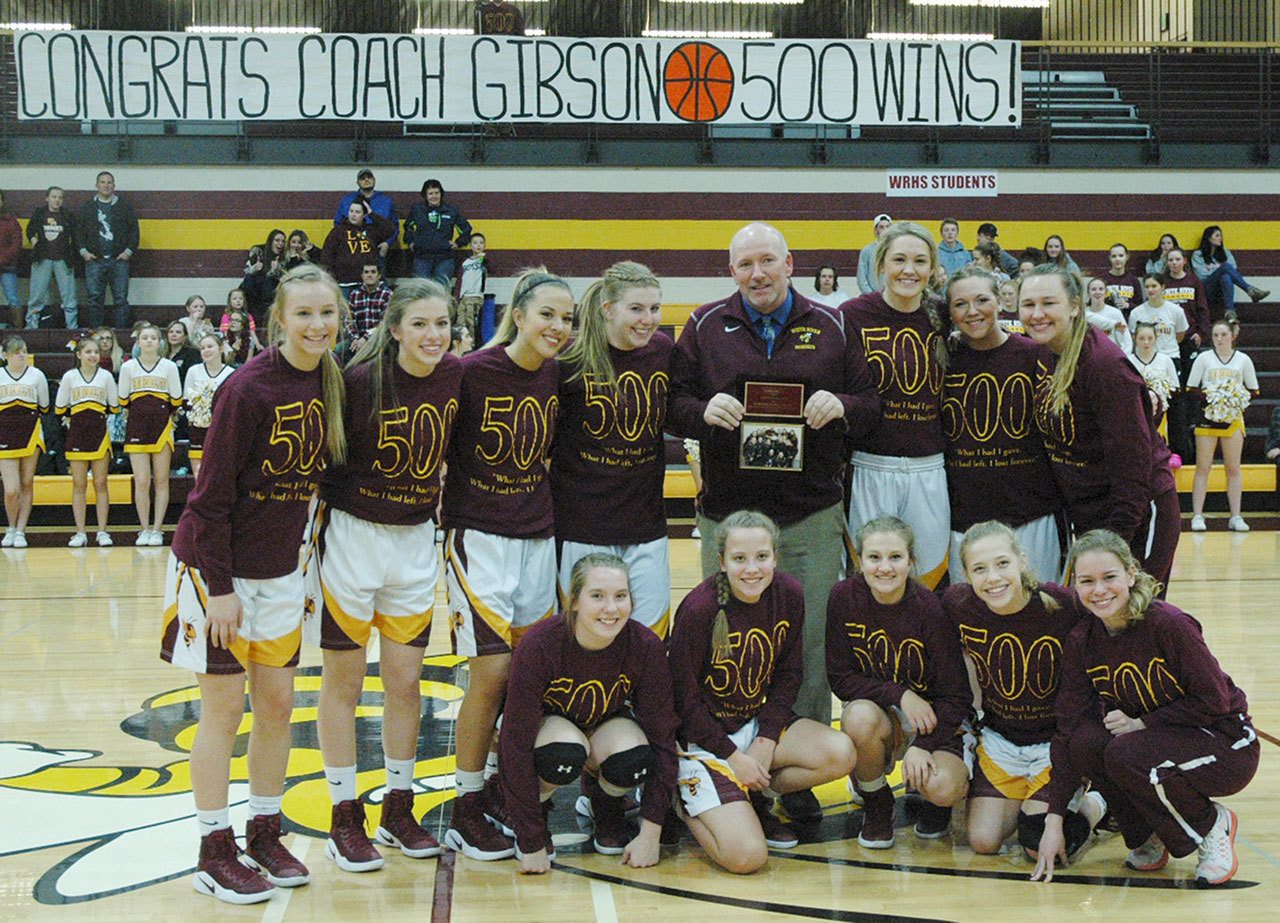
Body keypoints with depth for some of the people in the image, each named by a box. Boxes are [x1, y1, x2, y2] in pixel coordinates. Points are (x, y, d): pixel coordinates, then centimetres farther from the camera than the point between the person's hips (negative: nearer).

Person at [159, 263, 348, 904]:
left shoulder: (331, 383, 0)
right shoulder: (249, 388, -20)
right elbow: (213, 494, -17)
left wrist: (306, 565, 9)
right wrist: (220, 587, -17)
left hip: (280, 572, 6)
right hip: (219, 569, -6)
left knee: (277, 702, 10)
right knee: (224, 707, 0)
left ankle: (264, 836, 24)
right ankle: (214, 855, 11)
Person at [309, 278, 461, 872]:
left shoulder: (456, 377, -4)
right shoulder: (361, 380, -17)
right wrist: (319, 522, -9)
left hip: (416, 543, 4)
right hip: (351, 535, -4)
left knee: (405, 682, 10)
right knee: (343, 682, 6)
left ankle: (398, 812, 24)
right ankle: (345, 819, 15)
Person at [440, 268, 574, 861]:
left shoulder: (556, 375, 3)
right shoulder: (472, 372, -13)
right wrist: (443, 506, -6)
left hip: (538, 537, 6)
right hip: (479, 537, -5)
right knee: (492, 671, -8)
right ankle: (466, 814, 4)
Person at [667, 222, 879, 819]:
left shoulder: (830, 328, 8)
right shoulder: (705, 327, 6)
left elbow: (870, 404, 9)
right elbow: (673, 405, 5)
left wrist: (841, 406, -12)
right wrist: (704, 411, -16)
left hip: (813, 518, 0)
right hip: (728, 514, 0)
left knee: (811, 644, 3)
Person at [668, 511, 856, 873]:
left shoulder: (788, 595, -7)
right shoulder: (699, 608, -23)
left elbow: (788, 676, 3)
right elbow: (683, 697, -15)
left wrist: (766, 743, -8)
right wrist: (733, 756, -13)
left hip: (760, 720, 6)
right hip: (701, 736, -6)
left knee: (841, 754, -20)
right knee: (747, 856, -21)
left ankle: (753, 796, 3)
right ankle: (684, 802, 9)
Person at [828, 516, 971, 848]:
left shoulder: (929, 608, -17)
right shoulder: (845, 597, -12)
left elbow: (956, 695, -12)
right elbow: (840, 678, -10)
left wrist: (922, 746, -24)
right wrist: (900, 694, -22)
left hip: (933, 722, -1)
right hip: (877, 713, 1)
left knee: (944, 788, -30)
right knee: (860, 717, -35)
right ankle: (876, 803, -3)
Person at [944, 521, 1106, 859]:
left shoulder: (1063, 606, -25)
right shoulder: (958, 604, -15)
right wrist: (974, 709, 7)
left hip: (1057, 739, -4)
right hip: (999, 739, 4)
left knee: (1039, 840, -16)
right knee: (983, 841, -6)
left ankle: (1095, 802, 14)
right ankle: (1027, 797, 25)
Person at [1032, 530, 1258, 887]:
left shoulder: (1169, 624, -23)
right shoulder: (1081, 642, -7)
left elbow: (1214, 702, -17)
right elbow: (1067, 727, -9)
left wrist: (1140, 722, -19)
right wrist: (1054, 820, -13)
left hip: (1226, 747, -5)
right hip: (1159, 740, 5)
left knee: (1125, 755, -30)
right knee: (1085, 740, -22)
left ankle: (1213, 825, -3)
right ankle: (1148, 836, 2)